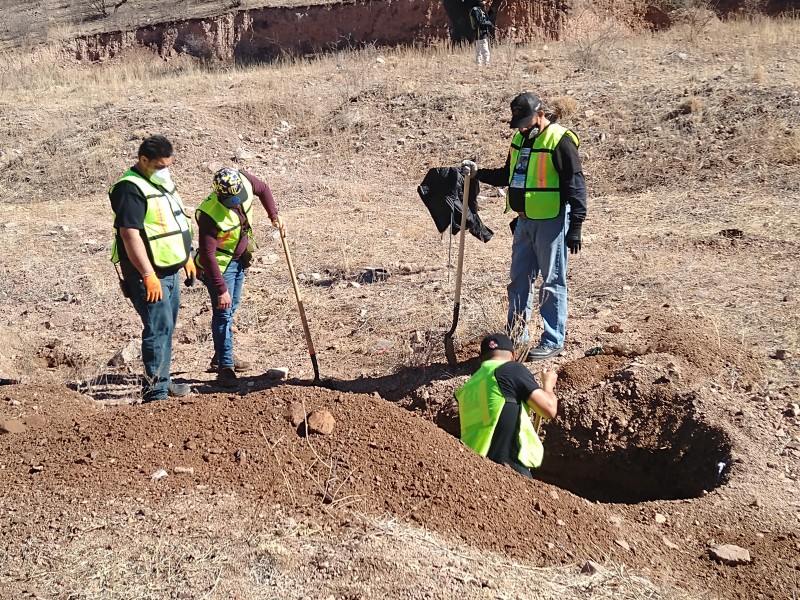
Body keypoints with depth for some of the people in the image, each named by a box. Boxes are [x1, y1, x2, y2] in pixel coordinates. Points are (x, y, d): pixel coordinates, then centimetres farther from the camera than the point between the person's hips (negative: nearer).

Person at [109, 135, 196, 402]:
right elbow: (130, 235, -24)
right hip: (148, 274, -10)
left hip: (170, 270, 10)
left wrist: (187, 258, 24)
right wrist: (148, 275, -27)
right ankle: (154, 392, -6)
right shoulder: (131, 189, -17)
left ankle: (162, 381, 29)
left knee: (166, 328, 17)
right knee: (159, 328, -11)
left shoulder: (162, 183, 14)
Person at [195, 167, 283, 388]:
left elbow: (263, 189, 6)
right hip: (219, 264, -8)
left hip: (238, 259, 8)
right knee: (223, 312, -8)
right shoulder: (210, 215, -36)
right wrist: (221, 289, -32)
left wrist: (274, 215, 1)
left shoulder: (245, 181, -19)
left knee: (231, 309, 19)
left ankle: (221, 355, 35)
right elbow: (207, 255, -33)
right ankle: (225, 367, 0)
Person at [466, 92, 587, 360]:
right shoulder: (520, 138, 11)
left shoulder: (560, 141, -13)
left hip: (551, 223, -8)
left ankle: (553, 342, 10)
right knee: (519, 281, 13)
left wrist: (575, 228, -18)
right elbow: (508, 176, 24)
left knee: (552, 283, 1)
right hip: (524, 222, 8)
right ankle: (515, 338, 23)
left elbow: (575, 187, -14)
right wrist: (479, 173, 8)